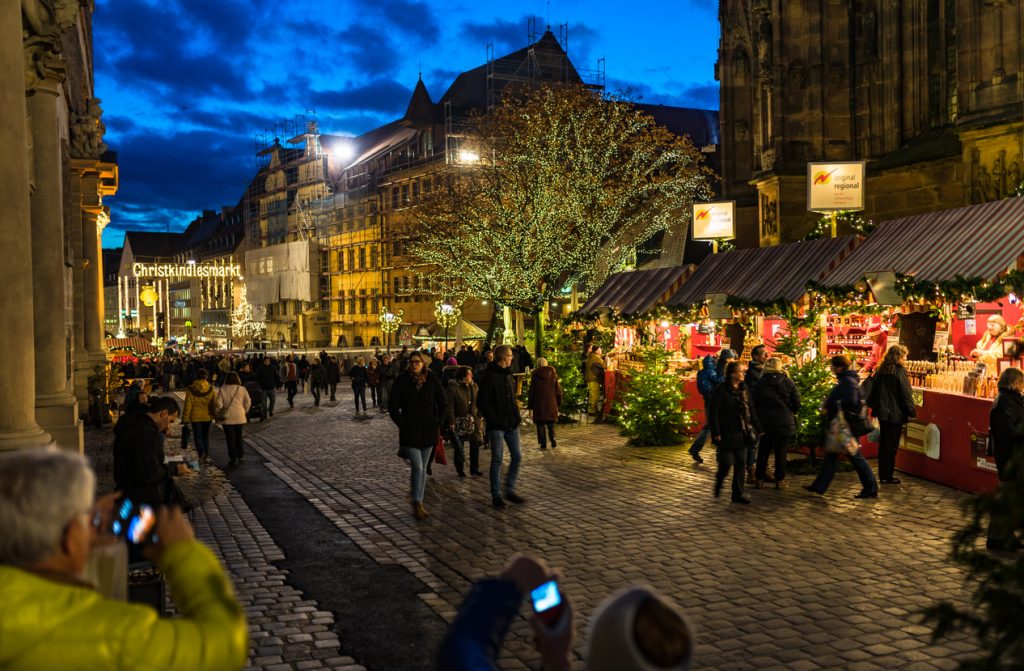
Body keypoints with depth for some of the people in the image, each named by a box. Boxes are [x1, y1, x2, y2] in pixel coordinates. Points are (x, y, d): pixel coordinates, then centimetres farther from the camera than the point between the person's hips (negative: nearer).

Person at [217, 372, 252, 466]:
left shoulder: (223, 390, -9)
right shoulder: (242, 389, -4)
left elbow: (219, 404, -10)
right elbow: (248, 402, -2)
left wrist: (219, 414, 6)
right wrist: (244, 411, 13)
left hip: (227, 417, -2)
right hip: (239, 417, 2)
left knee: (230, 438, 5)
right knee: (239, 436, 19)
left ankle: (233, 459, 5)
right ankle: (240, 455, 23)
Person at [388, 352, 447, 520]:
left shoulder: (432, 380, 0)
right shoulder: (401, 381, -5)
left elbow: (443, 404, 9)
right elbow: (392, 407, -1)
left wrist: (437, 424, 4)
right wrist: (402, 424, -5)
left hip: (428, 432, 3)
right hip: (410, 432, -3)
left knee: (422, 469, 10)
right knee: (417, 467, -12)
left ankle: (419, 502, 21)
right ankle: (417, 504, -2)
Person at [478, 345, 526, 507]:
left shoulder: (508, 375, 13)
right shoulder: (489, 375, -11)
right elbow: (483, 402, -15)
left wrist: (517, 415, 9)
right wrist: (494, 420, -18)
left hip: (512, 424, 7)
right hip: (497, 426, -7)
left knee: (516, 457, 8)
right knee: (497, 460, 0)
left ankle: (510, 490, 20)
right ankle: (496, 495, 11)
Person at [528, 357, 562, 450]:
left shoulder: (535, 375, -5)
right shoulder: (553, 373, 0)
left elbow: (531, 391, -1)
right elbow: (558, 389, 4)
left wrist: (530, 404, 7)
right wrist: (559, 401, 14)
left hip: (539, 403, -2)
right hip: (551, 403, 2)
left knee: (540, 424, 4)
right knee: (551, 423, 14)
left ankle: (543, 443, 3)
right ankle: (553, 441, 6)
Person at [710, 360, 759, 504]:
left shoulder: (744, 389, 10)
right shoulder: (721, 390, -10)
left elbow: (751, 411, 15)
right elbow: (714, 412, -12)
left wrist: (758, 429, 12)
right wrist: (716, 433, -17)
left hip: (742, 434, 6)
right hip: (727, 434, -6)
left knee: (741, 464, 6)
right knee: (726, 463, -3)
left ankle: (738, 494, 14)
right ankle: (718, 485, 26)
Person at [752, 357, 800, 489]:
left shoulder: (759, 383, -2)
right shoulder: (788, 382, -5)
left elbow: (754, 404, 1)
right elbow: (797, 401, -4)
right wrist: (791, 413, 13)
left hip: (765, 422, 1)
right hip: (784, 423, -1)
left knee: (763, 451, 12)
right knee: (781, 452, 8)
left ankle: (759, 479, 13)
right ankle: (780, 480, 11)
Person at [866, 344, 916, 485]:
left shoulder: (881, 370, 6)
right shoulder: (900, 371, -13)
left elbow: (873, 390, 12)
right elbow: (906, 393, -13)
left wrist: (873, 406, 20)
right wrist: (911, 412, -9)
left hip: (882, 411, 7)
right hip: (896, 413, -7)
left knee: (883, 442, 15)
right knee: (891, 444, 0)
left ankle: (883, 473, 23)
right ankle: (887, 476, 3)